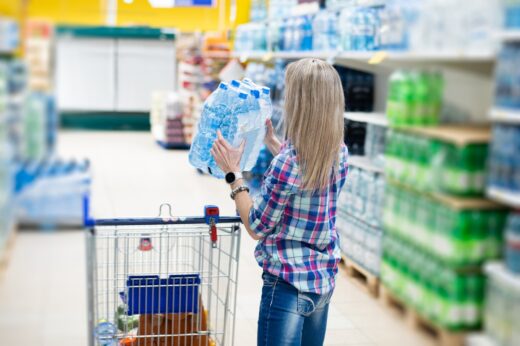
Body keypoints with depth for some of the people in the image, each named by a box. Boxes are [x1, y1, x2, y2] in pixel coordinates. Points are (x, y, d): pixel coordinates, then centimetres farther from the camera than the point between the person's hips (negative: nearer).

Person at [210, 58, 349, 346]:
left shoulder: (285, 163, -24)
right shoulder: (339, 154, -2)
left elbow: (257, 228, -13)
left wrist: (232, 173, -8)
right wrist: (271, 141, 23)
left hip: (287, 285, -7)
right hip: (324, 280, 7)